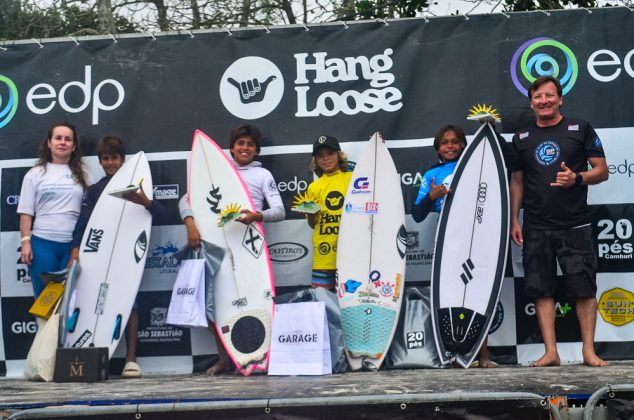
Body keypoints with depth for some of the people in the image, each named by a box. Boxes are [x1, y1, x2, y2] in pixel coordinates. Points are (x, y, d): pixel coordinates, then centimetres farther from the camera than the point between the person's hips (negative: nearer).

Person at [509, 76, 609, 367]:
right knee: (541, 290, 1)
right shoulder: (522, 138, 11)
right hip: (536, 228, 3)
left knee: (584, 289, -2)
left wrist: (577, 178, -16)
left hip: (575, 225, -2)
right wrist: (514, 220, 7)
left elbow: (602, 171, 3)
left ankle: (589, 351, 8)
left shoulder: (581, 129, 4)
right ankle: (551, 352, 8)